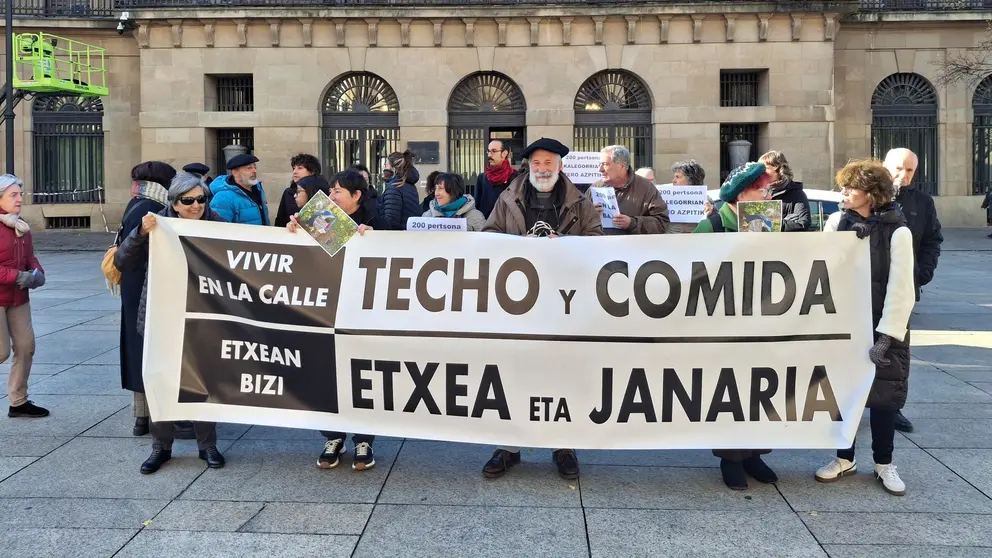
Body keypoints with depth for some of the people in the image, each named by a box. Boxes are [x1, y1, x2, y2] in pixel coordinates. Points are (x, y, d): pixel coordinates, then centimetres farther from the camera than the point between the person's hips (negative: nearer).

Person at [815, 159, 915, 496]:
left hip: (882, 328, -3)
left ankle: (884, 464, 22)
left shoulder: (897, 232, -11)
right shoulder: (837, 222, -1)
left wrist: (885, 337, -16)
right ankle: (845, 459, 25)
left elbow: (901, 290, -13)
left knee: (882, 396, 5)